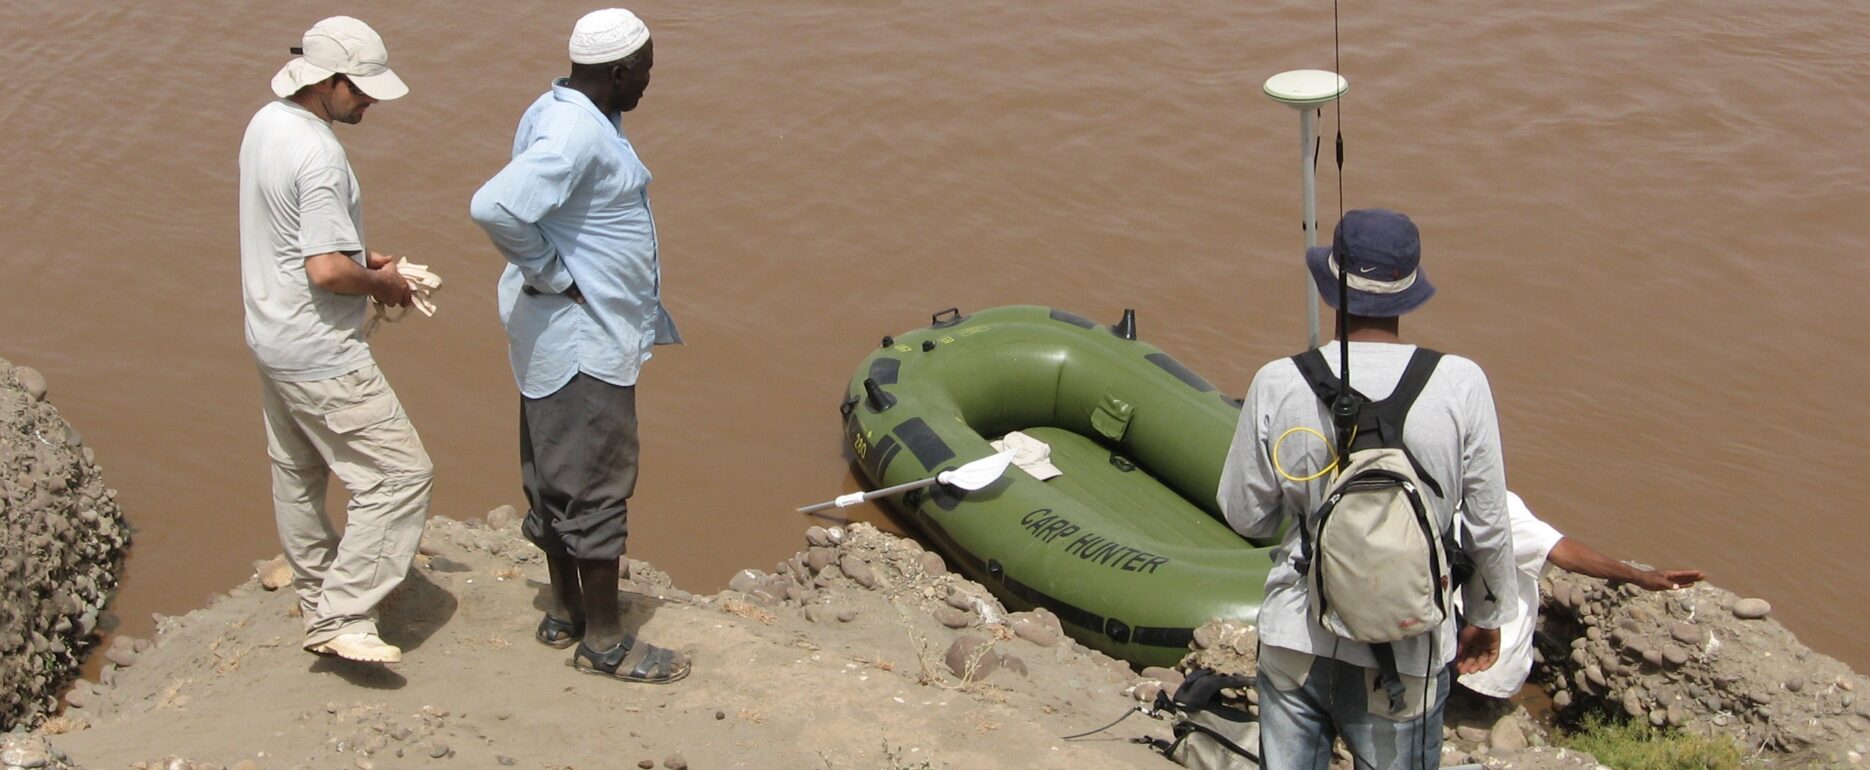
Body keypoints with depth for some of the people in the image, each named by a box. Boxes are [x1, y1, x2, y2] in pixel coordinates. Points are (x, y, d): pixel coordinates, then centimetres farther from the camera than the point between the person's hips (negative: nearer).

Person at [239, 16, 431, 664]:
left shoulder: (266, 123, 5)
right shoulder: (319, 156, -25)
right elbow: (326, 271, -28)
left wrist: (359, 256, 11)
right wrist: (382, 283, -10)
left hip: (271, 339, 11)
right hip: (321, 357, -11)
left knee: (297, 475, 21)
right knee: (401, 472, -5)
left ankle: (317, 601, 37)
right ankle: (342, 617, -3)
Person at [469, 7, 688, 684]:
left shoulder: (567, 113, 9)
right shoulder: (576, 136, -24)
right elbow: (496, 206, -36)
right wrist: (552, 274, -23)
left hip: (572, 332, 11)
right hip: (580, 339, -11)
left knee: (558, 473, 18)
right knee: (596, 482, -1)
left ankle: (565, 612, 32)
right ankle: (605, 641, 9)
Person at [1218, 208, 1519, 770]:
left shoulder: (1277, 385, -10)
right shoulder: (1460, 385, -12)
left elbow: (1245, 515, 0)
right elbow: (1488, 525, -4)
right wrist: (1487, 616, 13)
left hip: (1294, 642, 1)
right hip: (1403, 659, -1)